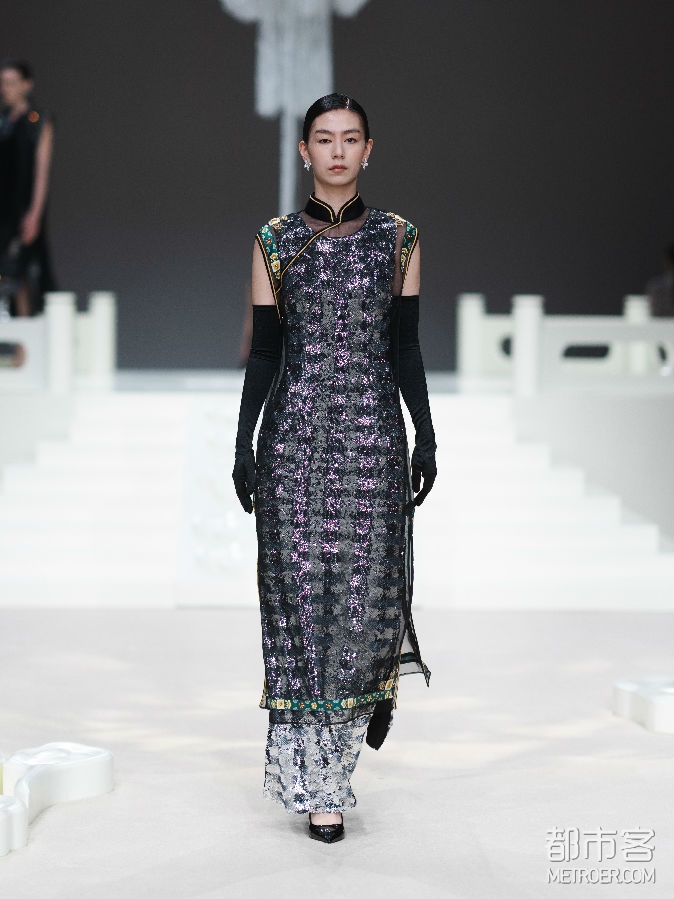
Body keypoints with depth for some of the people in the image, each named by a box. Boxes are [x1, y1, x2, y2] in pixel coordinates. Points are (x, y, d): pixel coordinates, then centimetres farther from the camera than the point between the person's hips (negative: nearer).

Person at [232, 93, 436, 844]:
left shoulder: (398, 237, 6)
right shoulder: (275, 240, 5)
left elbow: (405, 346, 7)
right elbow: (264, 349, 5)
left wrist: (426, 439, 2)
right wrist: (244, 445, 0)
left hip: (374, 437, 1)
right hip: (295, 435, 0)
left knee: (367, 587, -2)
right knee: (302, 594, -2)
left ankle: (373, 686, 29)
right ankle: (316, 780, 4)